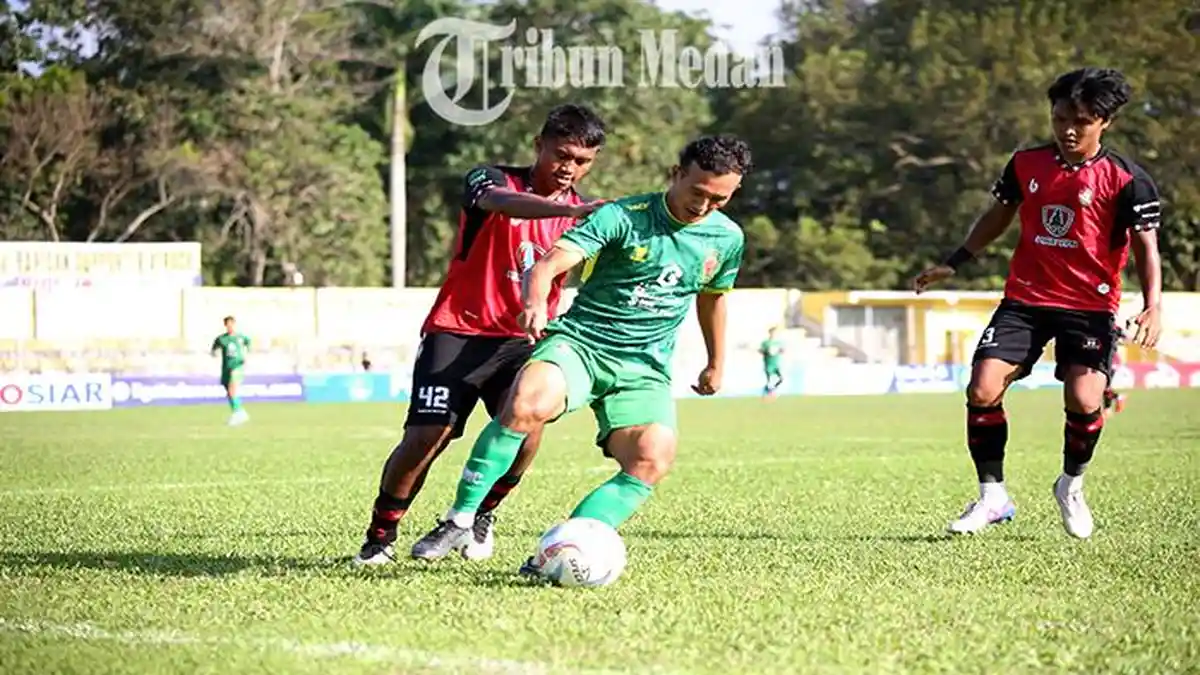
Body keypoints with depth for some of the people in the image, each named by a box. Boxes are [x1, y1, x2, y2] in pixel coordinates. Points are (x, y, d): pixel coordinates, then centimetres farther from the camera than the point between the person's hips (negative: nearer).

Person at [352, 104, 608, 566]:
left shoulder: (584, 213, 6)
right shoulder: (492, 180, -9)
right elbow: (501, 201, -34)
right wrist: (568, 211, -52)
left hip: (519, 341, 3)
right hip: (456, 332, -3)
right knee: (425, 437, -12)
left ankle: (481, 515, 2)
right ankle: (380, 537, 11)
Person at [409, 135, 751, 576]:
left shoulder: (728, 239, 7)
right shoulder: (623, 217, -9)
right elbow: (550, 263, -21)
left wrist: (716, 365, 38)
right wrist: (536, 302, -43)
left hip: (644, 369, 4)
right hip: (579, 341, -4)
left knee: (653, 459, -25)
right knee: (528, 403, -35)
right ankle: (460, 520, -21)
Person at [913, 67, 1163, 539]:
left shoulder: (1125, 180, -8)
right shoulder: (1026, 164, 4)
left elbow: (1146, 247, -8)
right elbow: (999, 216, 19)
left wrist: (1153, 305, -22)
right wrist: (954, 264, 18)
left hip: (1090, 306, -3)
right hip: (1025, 300, 3)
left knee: (1084, 400, -21)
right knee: (982, 390, -13)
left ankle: (1071, 486, 11)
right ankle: (992, 496, 4)